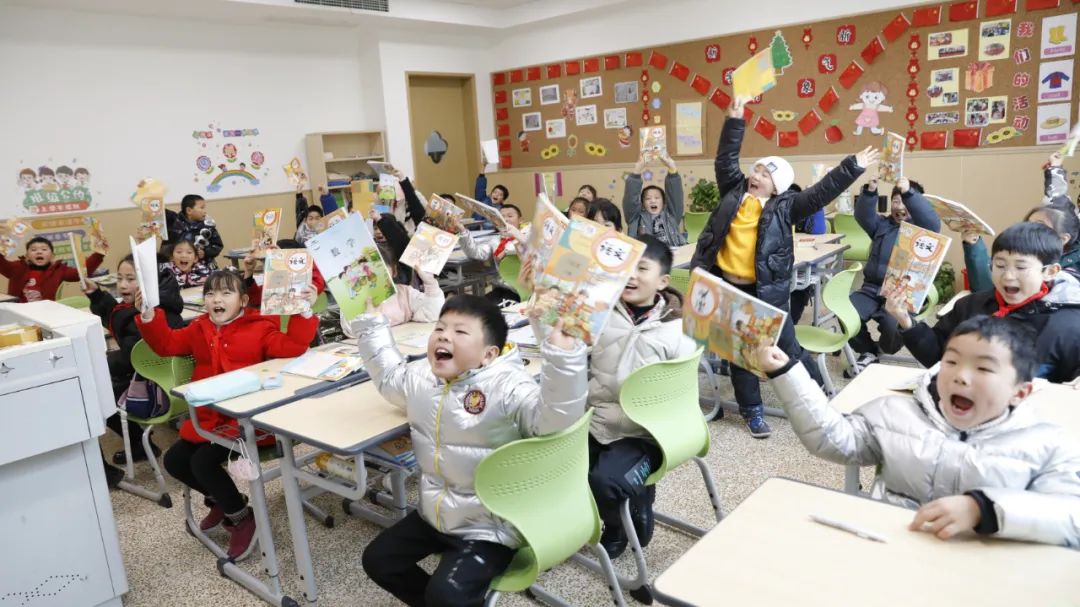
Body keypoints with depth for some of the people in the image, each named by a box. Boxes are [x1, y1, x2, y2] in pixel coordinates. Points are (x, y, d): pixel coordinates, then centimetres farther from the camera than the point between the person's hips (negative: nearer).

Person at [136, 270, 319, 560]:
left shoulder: (259, 327, -6)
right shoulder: (199, 329, 12)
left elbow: (291, 347, -19)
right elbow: (166, 343, 9)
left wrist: (304, 311, -31)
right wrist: (149, 314, -7)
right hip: (207, 417, 8)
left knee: (204, 461, -22)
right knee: (174, 460, 6)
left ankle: (242, 518, 2)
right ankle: (220, 501, 29)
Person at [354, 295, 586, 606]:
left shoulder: (509, 387, -24)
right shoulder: (420, 379, -1)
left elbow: (555, 418, -38)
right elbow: (388, 374, 21)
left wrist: (563, 356, -51)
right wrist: (370, 322, 17)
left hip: (488, 526, -7)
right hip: (434, 514, 8)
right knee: (378, 560, 13)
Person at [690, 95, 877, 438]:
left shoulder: (784, 206, 0)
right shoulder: (735, 191, 8)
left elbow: (822, 192, -4)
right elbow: (725, 159, 8)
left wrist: (853, 168, -9)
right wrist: (735, 121, 3)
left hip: (766, 291, -2)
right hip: (726, 287, 3)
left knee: (786, 348, 4)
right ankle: (752, 410, 23)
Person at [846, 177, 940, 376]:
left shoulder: (921, 229, 6)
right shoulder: (882, 224, 18)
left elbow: (932, 222, -17)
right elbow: (862, 215, -1)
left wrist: (909, 192, -31)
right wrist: (870, 191, -21)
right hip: (872, 289, 3)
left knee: (895, 328, -31)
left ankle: (881, 350, 8)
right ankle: (868, 352, 5)